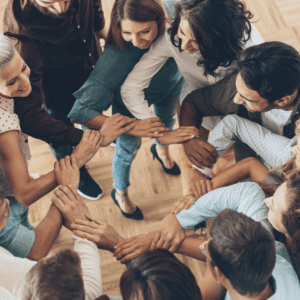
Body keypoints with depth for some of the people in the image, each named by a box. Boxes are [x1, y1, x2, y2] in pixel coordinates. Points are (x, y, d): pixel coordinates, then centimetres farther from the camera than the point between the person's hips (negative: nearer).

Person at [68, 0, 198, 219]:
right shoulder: (116, 56, -46)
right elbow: (80, 112, -49)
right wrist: (130, 127, -59)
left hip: (170, 85, 4)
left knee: (168, 119, 29)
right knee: (129, 148, 13)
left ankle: (161, 150, 68)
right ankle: (120, 194, 46)